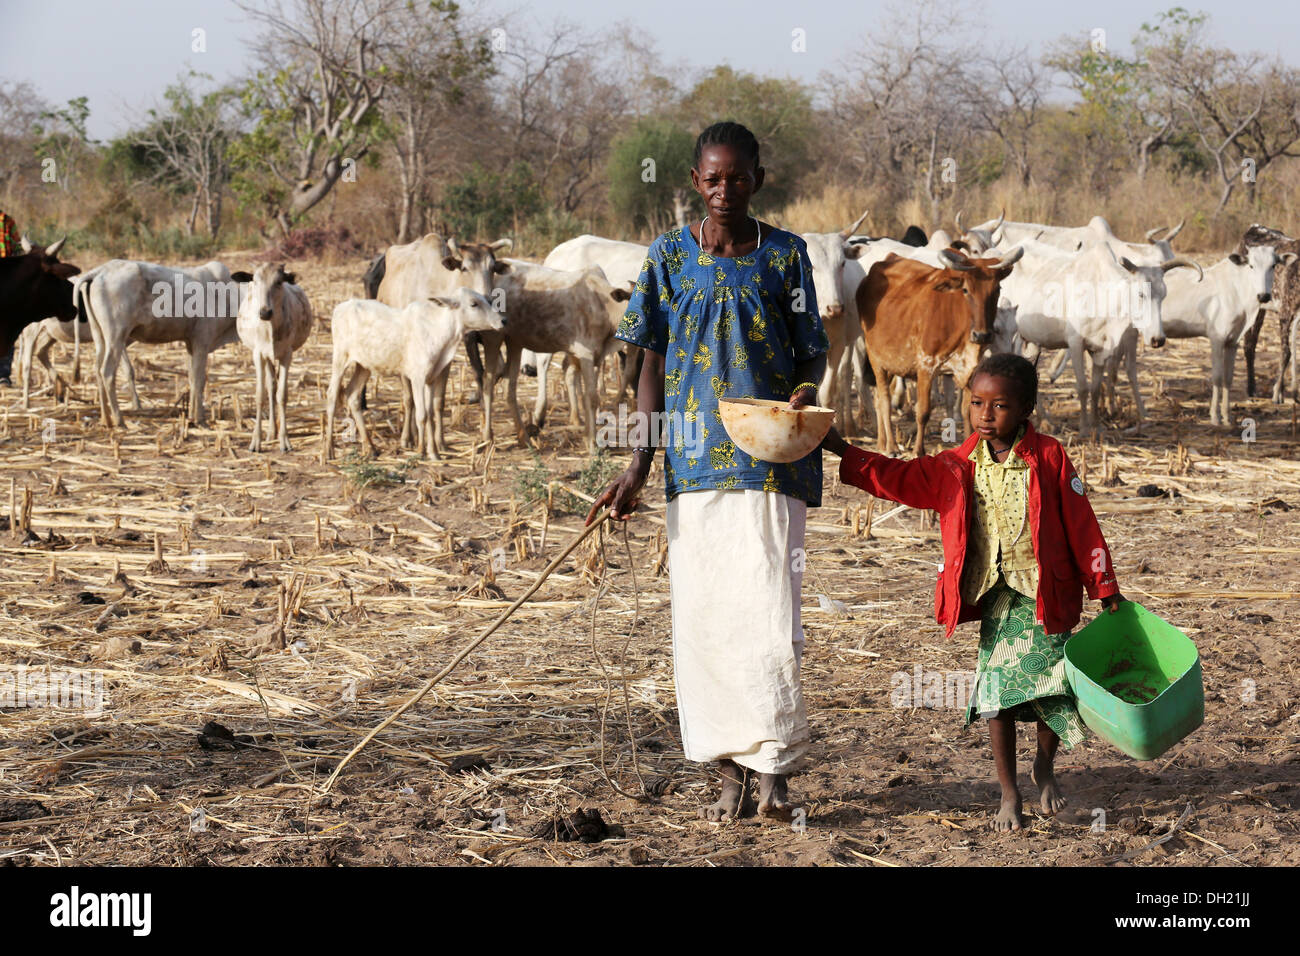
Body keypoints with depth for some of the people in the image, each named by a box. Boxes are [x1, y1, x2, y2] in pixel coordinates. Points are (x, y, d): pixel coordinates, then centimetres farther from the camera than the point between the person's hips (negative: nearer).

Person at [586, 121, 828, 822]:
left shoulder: (785, 254, 3)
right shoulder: (669, 256, 6)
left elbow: (811, 352, 9)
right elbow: (653, 366, 8)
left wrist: (804, 391, -16)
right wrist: (636, 469, 2)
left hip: (771, 461, -2)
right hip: (694, 465, 2)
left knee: (768, 613, -10)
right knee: (700, 619, 2)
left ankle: (774, 769, 0)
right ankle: (729, 773, 10)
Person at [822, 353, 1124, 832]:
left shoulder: (1048, 458, -7)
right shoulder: (959, 467, 2)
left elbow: (1080, 526, -4)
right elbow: (899, 477, 3)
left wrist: (1106, 590, -1)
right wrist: (842, 450, -6)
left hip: (1045, 593, -3)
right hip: (993, 595, 3)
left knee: (1053, 684, -5)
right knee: (998, 691, 1)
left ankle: (1044, 766, 26)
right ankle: (1009, 794, 13)